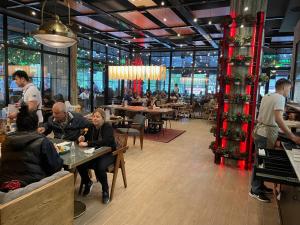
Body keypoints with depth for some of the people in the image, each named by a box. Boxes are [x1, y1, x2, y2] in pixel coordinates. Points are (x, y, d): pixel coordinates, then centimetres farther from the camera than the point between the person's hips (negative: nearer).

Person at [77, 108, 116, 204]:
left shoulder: (108, 127, -18)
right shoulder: (92, 127, 1)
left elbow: (105, 142, -35)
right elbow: (87, 137, 17)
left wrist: (87, 143, -39)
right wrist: (82, 138, -8)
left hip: (108, 154, -6)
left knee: (100, 167, -32)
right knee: (79, 164, -15)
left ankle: (105, 190, -4)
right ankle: (87, 183, 16)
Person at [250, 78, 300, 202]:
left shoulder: (266, 96, 13)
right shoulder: (280, 98, -13)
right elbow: (278, 119, -25)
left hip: (259, 131, 9)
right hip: (267, 134, -9)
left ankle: (259, 185, 29)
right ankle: (255, 191, 9)